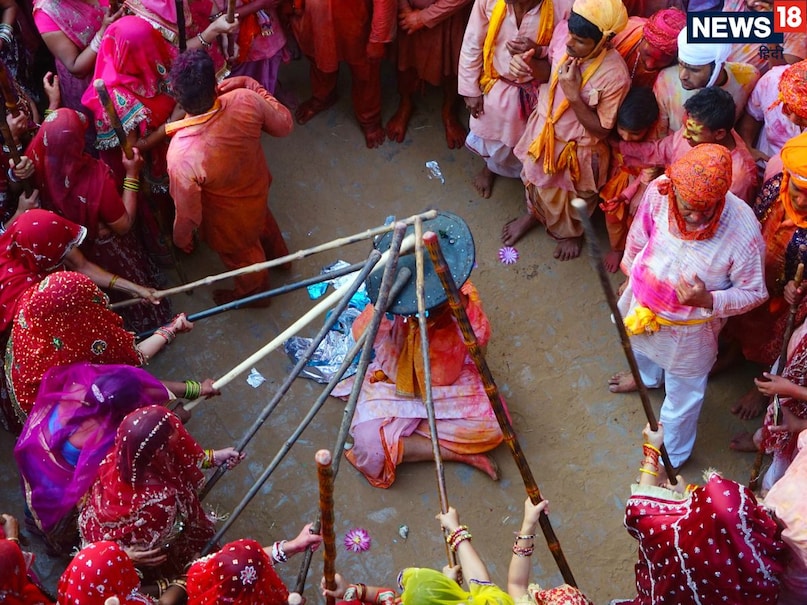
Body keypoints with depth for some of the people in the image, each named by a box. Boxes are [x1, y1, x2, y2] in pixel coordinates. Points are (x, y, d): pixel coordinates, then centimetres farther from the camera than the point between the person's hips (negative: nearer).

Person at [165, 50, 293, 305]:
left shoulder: (182, 155, -44)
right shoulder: (245, 100, -35)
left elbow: (188, 214, -26)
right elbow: (284, 124, -12)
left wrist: (181, 238, -4)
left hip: (229, 220, -3)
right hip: (257, 188, 4)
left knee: (241, 255, 31)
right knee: (262, 220, 39)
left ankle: (253, 292, 63)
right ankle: (278, 255, 71)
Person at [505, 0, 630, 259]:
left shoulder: (615, 75, -36)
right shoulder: (562, 31, -22)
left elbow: (600, 130, -24)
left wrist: (574, 94, -36)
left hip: (579, 147, -4)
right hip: (544, 128, 5)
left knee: (575, 198, 26)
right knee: (536, 180, 32)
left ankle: (572, 231, 58)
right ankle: (534, 212, 64)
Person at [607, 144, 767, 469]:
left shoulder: (744, 230, -37)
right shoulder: (659, 191, -29)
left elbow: (754, 293, -20)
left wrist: (708, 301, -38)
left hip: (690, 327, -3)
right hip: (643, 299, 4)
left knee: (683, 395, 21)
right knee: (641, 345, 37)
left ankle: (672, 457, 49)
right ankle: (648, 375, 75)